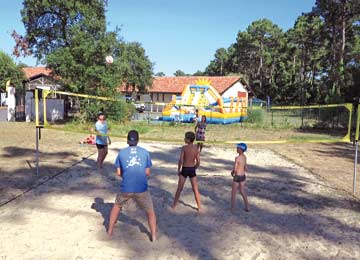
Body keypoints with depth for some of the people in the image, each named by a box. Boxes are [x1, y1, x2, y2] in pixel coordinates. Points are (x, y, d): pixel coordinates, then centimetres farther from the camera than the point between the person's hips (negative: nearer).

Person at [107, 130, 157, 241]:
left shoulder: (121, 152, 5)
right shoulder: (145, 152, 3)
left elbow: (118, 173, 6)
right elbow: (147, 173, 5)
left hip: (125, 188, 2)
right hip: (141, 189, -1)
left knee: (117, 206, 30)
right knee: (150, 211, 19)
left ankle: (110, 230, 37)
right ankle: (154, 236, 17)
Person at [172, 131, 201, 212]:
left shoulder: (184, 148, -11)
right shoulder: (196, 148, 0)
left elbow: (181, 160, -15)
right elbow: (198, 162, -1)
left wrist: (178, 170, -3)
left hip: (184, 169, -2)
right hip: (192, 170, 2)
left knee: (179, 189, 10)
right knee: (195, 190, 10)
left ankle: (174, 205, 19)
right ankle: (199, 207, 14)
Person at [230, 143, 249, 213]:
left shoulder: (237, 158, -21)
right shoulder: (244, 157, 4)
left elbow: (235, 169, -23)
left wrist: (232, 172, 0)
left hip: (237, 177, -7)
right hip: (243, 176, 7)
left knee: (233, 193, 8)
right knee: (242, 191, 22)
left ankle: (232, 209, 16)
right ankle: (247, 207, 28)